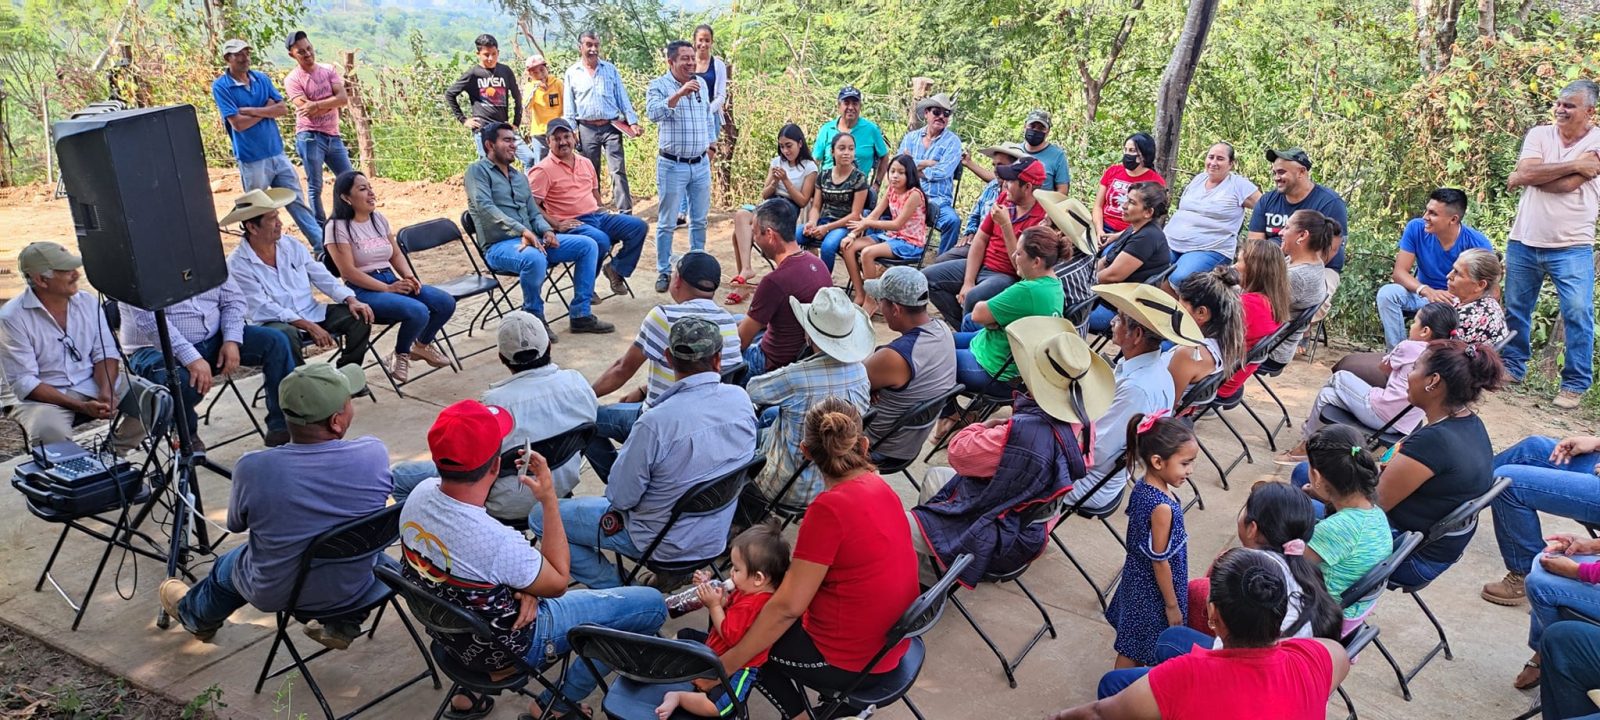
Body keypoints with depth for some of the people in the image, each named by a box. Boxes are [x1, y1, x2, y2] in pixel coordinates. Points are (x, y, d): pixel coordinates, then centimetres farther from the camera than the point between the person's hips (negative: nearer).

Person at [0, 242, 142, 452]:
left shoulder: (87, 301, 3)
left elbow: (105, 353, 2)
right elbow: (23, 381, -14)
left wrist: (106, 392, -19)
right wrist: (80, 407, -25)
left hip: (94, 383, 5)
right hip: (45, 395, -4)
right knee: (49, 431, -37)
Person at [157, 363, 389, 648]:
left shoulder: (253, 468, -25)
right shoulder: (375, 454, -23)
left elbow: (235, 524, -3)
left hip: (275, 595, 0)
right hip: (357, 592, 0)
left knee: (226, 567, 33)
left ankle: (195, 616, 62)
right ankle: (343, 623, 25)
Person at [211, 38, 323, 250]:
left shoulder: (262, 78, 7)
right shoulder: (221, 87, -7)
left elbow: (281, 108, -1)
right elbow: (238, 124, -16)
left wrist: (252, 110, -12)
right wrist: (266, 109, -6)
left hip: (277, 153, 5)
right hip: (252, 160, -5)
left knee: (298, 203, 8)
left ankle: (322, 246, 10)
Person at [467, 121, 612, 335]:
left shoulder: (520, 177, 23)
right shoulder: (478, 170, -1)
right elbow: (485, 207, -17)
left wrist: (547, 231, -4)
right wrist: (522, 231, -27)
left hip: (531, 239, 8)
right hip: (499, 245, -8)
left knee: (588, 245, -3)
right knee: (534, 258, -40)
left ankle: (580, 315, -3)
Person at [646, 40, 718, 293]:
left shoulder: (701, 84, 9)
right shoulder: (658, 86, -8)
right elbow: (653, 113, -26)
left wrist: (710, 147, 20)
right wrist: (679, 94, -33)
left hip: (701, 164, 5)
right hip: (672, 165, -5)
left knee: (699, 220, 12)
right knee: (667, 222, 2)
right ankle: (664, 272, 11)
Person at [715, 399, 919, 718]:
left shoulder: (830, 507, -26)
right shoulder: (880, 487, -2)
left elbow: (788, 606, -22)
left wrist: (729, 664, -13)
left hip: (851, 660, -8)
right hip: (890, 642, 8)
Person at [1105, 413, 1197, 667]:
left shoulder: (1140, 487, -6)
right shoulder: (1162, 508, -32)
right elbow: (1160, 560, -23)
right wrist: (1172, 605, -11)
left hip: (1137, 578, 8)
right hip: (1152, 590, -8)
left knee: (1132, 647, 24)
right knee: (1133, 654, 10)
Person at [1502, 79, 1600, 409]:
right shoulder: (1539, 134, 3)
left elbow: (1567, 185, -18)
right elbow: (1526, 172, -14)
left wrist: (1524, 178, -8)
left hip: (1572, 248, -3)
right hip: (1524, 242, 3)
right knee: (1515, 308, 13)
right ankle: (1512, 367, 29)